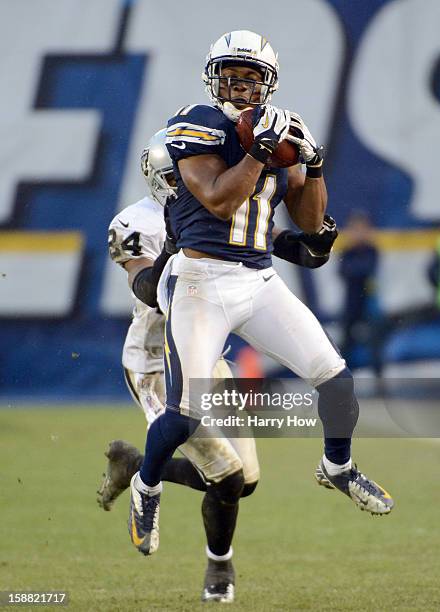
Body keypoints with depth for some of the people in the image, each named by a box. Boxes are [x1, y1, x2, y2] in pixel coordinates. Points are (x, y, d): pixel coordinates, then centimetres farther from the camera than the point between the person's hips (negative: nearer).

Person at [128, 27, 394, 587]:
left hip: (261, 282, 5)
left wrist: (313, 165, -4)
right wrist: (261, 147, -23)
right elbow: (219, 200, -20)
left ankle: (338, 467, 24)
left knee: (335, 375, -1)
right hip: (202, 282, -5)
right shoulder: (197, 127, -8)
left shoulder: (279, 136, 10)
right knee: (185, 414, -7)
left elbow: (310, 222, 11)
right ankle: (146, 488, 21)